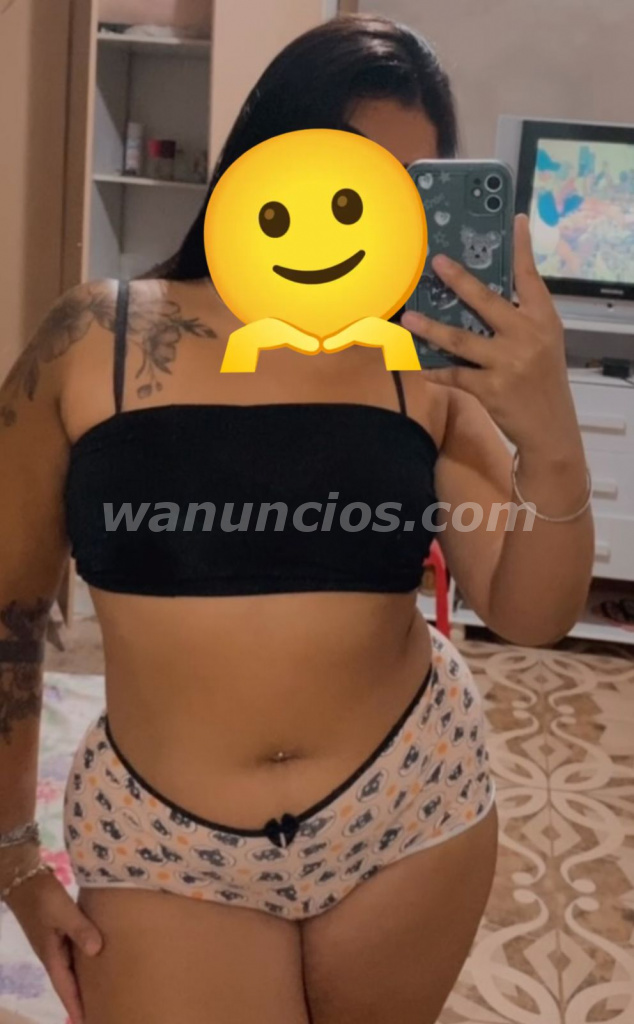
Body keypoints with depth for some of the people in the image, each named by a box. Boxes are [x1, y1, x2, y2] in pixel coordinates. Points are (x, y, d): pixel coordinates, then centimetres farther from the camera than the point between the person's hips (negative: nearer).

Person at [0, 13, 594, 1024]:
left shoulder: (428, 364, -6)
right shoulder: (98, 339, -9)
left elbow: (530, 617, -7)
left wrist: (552, 444, -26)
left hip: (410, 811, 2)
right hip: (159, 841, -1)